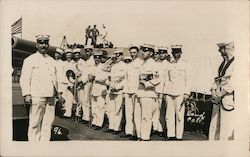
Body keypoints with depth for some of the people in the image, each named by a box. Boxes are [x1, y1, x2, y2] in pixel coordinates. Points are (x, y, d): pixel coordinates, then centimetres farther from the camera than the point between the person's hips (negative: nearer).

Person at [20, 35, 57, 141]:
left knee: (48, 121, 6)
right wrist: (26, 94, -14)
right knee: (35, 123, -2)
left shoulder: (51, 60, 19)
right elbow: (24, 78, -4)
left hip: (51, 96, 5)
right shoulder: (30, 60, 2)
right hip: (37, 96, -5)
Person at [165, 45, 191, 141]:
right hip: (169, 93, 3)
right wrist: (165, 92, 12)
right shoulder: (169, 65, 14)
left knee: (179, 115, -4)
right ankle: (171, 135, 9)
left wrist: (186, 94, -7)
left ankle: (179, 137, 3)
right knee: (169, 115, 2)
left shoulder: (185, 65, 5)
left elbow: (188, 80, 2)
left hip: (180, 93, -3)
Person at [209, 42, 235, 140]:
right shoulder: (223, 63, 15)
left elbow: (232, 82, -21)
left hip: (229, 100, -9)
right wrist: (213, 89, 3)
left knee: (227, 128, 0)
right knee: (215, 126, 13)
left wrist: (222, 93, -16)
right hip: (218, 100, 9)